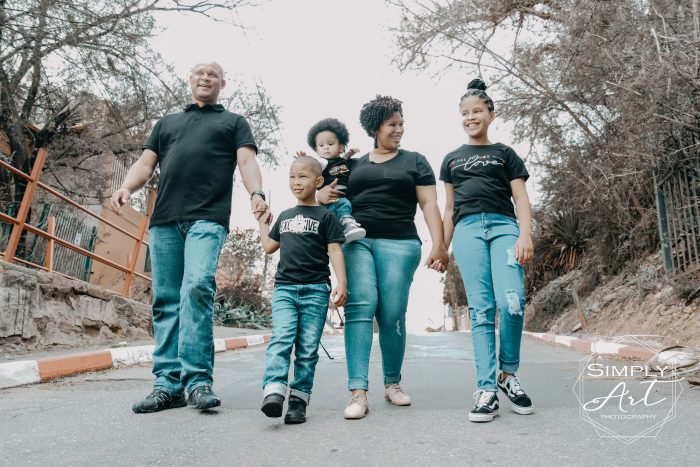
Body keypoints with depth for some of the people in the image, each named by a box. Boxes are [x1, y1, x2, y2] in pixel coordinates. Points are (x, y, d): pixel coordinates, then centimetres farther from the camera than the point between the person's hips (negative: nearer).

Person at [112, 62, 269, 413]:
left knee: (197, 289, -21)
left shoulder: (234, 122, 20)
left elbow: (247, 161, 4)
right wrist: (126, 187, -3)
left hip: (208, 219, -4)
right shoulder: (166, 123, 29)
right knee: (166, 301, -1)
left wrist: (257, 194, -17)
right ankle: (169, 384, 2)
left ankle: (198, 379, -17)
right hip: (165, 219, 4)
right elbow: (145, 163, 20)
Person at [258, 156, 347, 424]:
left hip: (315, 290, -3)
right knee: (281, 338, -16)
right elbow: (269, 246, 27)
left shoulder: (325, 216, 5)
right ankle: (273, 392, -25)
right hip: (284, 288, 3)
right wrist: (262, 220, 31)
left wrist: (341, 284, -14)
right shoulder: (285, 216, 20)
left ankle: (298, 400, 4)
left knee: (308, 348, -1)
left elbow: (335, 251, -2)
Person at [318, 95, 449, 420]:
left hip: (398, 244, -1)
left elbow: (429, 204, 6)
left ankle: (392, 383, 17)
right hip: (356, 241, 1)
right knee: (359, 308, -14)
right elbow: (329, 193, 28)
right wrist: (321, 195, 2)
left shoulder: (414, 161, 15)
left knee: (392, 316, -3)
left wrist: (438, 244, -7)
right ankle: (358, 393, -14)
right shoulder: (354, 165, 21)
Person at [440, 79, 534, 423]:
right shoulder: (452, 159, 24)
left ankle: (508, 374, 3)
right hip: (467, 229, 1)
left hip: (503, 226, -1)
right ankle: (486, 390, -8)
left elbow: (521, 199, 9)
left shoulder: (505, 153, 19)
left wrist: (525, 235, -7)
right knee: (480, 308, -9)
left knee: (512, 302, -19)